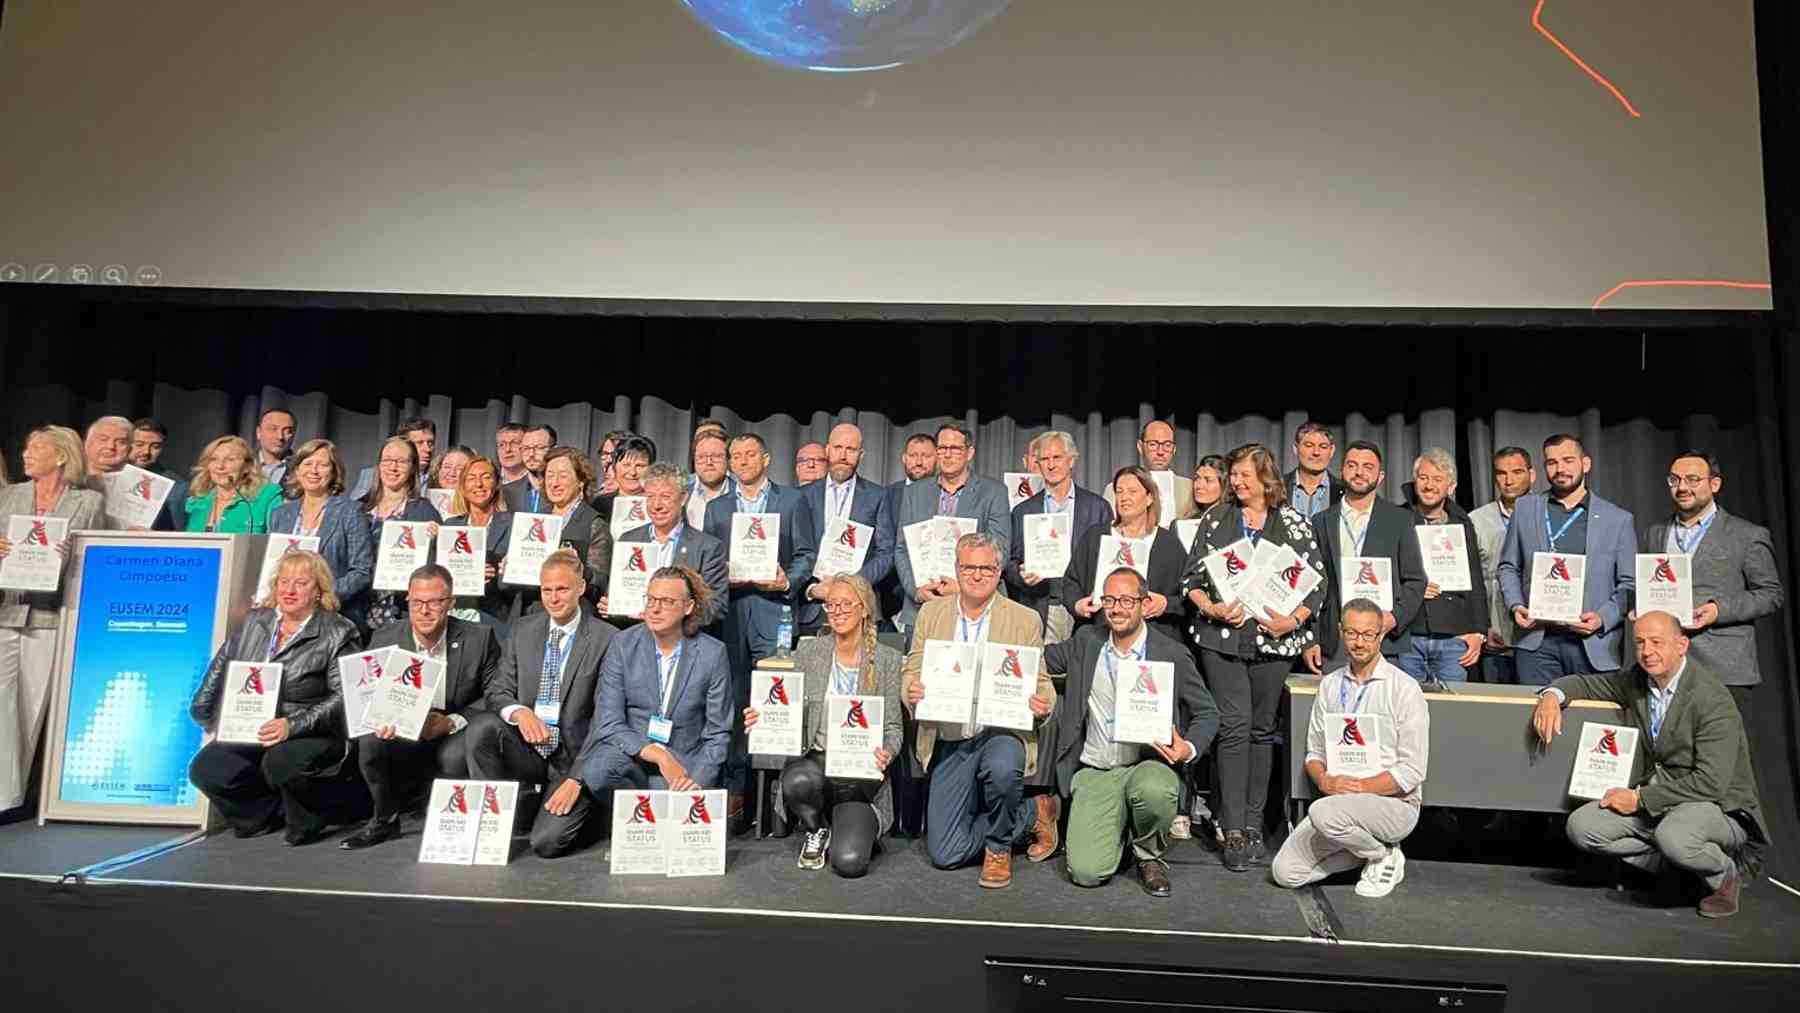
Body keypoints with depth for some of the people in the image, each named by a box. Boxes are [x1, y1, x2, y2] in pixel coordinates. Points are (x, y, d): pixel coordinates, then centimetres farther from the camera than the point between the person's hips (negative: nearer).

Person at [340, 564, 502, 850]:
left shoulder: (479, 638, -9)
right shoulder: (385, 639, -2)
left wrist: (451, 722, -22)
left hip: (454, 734, -2)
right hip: (404, 734, 3)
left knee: (455, 756, -34)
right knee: (370, 742, -27)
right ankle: (385, 819, 1)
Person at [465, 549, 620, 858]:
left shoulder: (606, 640, -9)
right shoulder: (522, 630, 6)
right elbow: (497, 691, 5)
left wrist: (576, 779, -16)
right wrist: (518, 711, -19)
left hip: (573, 757, -4)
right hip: (525, 749, 4)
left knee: (547, 843, -20)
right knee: (481, 725, -25)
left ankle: (577, 813, 14)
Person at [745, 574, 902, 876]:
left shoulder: (887, 659, 2)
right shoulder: (808, 651, 6)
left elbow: (892, 725, 3)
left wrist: (888, 752, -20)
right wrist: (764, 718, -13)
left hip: (862, 771, -2)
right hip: (816, 757, 2)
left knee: (849, 863, -22)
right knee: (797, 780, -36)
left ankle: (862, 828, 17)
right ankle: (815, 831, 1)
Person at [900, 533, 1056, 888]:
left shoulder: (1025, 620, 2)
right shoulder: (931, 612, 8)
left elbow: (1041, 683, 4)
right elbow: (911, 671, 7)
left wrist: (1043, 703, -20)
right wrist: (911, 690, -17)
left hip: (1002, 731, -2)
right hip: (949, 742, 3)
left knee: (1001, 769, -39)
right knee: (944, 854, -5)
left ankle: (999, 846, -3)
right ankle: (1031, 815, 20)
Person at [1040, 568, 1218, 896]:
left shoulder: (1172, 655, -2)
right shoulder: (1087, 642, 5)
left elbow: (1207, 713, 5)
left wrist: (1189, 749, -14)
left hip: (1147, 764, -1)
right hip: (1094, 772, 2)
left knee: (1156, 792, -39)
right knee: (1086, 872, -15)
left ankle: (1149, 854, -3)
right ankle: (1118, 828, 22)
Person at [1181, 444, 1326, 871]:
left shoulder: (1294, 523, 7)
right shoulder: (1215, 521, 9)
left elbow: (1317, 582, 4)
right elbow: (1192, 577, 8)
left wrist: (1294, 619, -11)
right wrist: (1211, 609, -9)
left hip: (1275, 640, 1)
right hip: (1222, 638, 0)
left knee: (1263, 728, 7)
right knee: (1234, 725, -8)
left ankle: (1253, 824, 18)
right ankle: (1233, 831, -5)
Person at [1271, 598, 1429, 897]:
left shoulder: (1405, 689, -7)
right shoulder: (1329, 685, 10)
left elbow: (1412, 771, -11)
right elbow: (1315, 751, 11)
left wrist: (1361, 787, -18)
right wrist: (1324, 780, -10)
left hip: (1395, 803, -5)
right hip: (1338, 798, 5)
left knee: (1325, 813, -35)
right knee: (1285, 871, -9)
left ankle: (1384, 857, -4)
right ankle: (1367, 848, 12)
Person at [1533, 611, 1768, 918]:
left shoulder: (1714, 700, -19)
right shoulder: (1636, 680, 1)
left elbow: (1711, 783, -24)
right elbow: (1585, 683, 17)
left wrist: (1640, 798, -21)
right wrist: (1553, 695, -8)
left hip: (1718, 806, -6)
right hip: (1651, 797, 6)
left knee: (1672, 835, -37)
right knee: (1580, 826, -13)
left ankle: (1726, 873, -4)